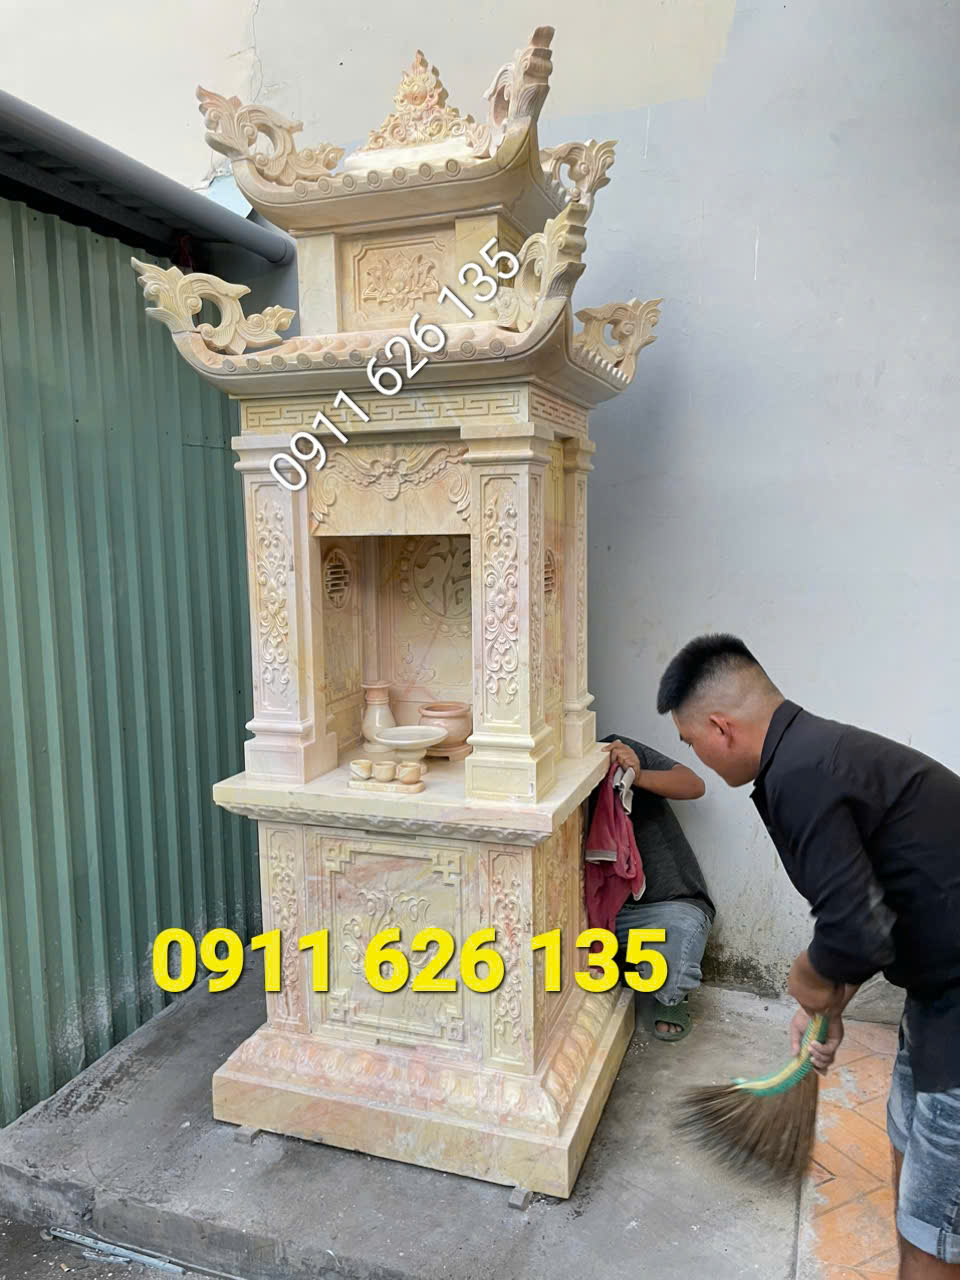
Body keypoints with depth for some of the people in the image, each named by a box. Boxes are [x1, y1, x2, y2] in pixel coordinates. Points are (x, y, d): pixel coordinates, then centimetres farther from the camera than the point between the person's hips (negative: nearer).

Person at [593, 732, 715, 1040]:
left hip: (672, 903, -3)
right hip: (606, 909, 3)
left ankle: (671, 997, 5)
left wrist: (639, 775, -31)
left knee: (681, 929, -35)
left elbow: (695, 786, -14)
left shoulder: (624, 753, -8)